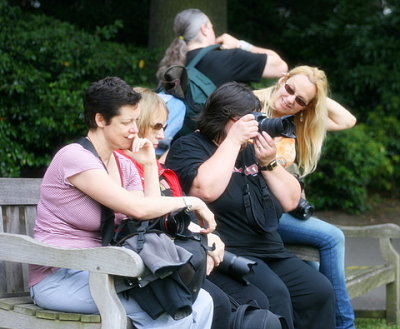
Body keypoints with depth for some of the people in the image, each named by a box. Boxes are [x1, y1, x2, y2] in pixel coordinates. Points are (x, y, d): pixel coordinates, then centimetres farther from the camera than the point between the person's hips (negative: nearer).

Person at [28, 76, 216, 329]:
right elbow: (138, 209, -20)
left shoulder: (124, 166, 12)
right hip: (60, 279, -7)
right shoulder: (75, 157, -12)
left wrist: (150, 166, 2)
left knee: (200, 303, -14)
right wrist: (192, 202, -8)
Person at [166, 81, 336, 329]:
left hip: (271, 251, 7)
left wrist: (269, 163, 0)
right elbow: (206, 190, -22)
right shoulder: (189, 147, 1)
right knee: (273, 294, -30)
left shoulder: (252, 150, 18)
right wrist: (234, 139, -14)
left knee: (319, 290, -12)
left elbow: (291, 201, 16)